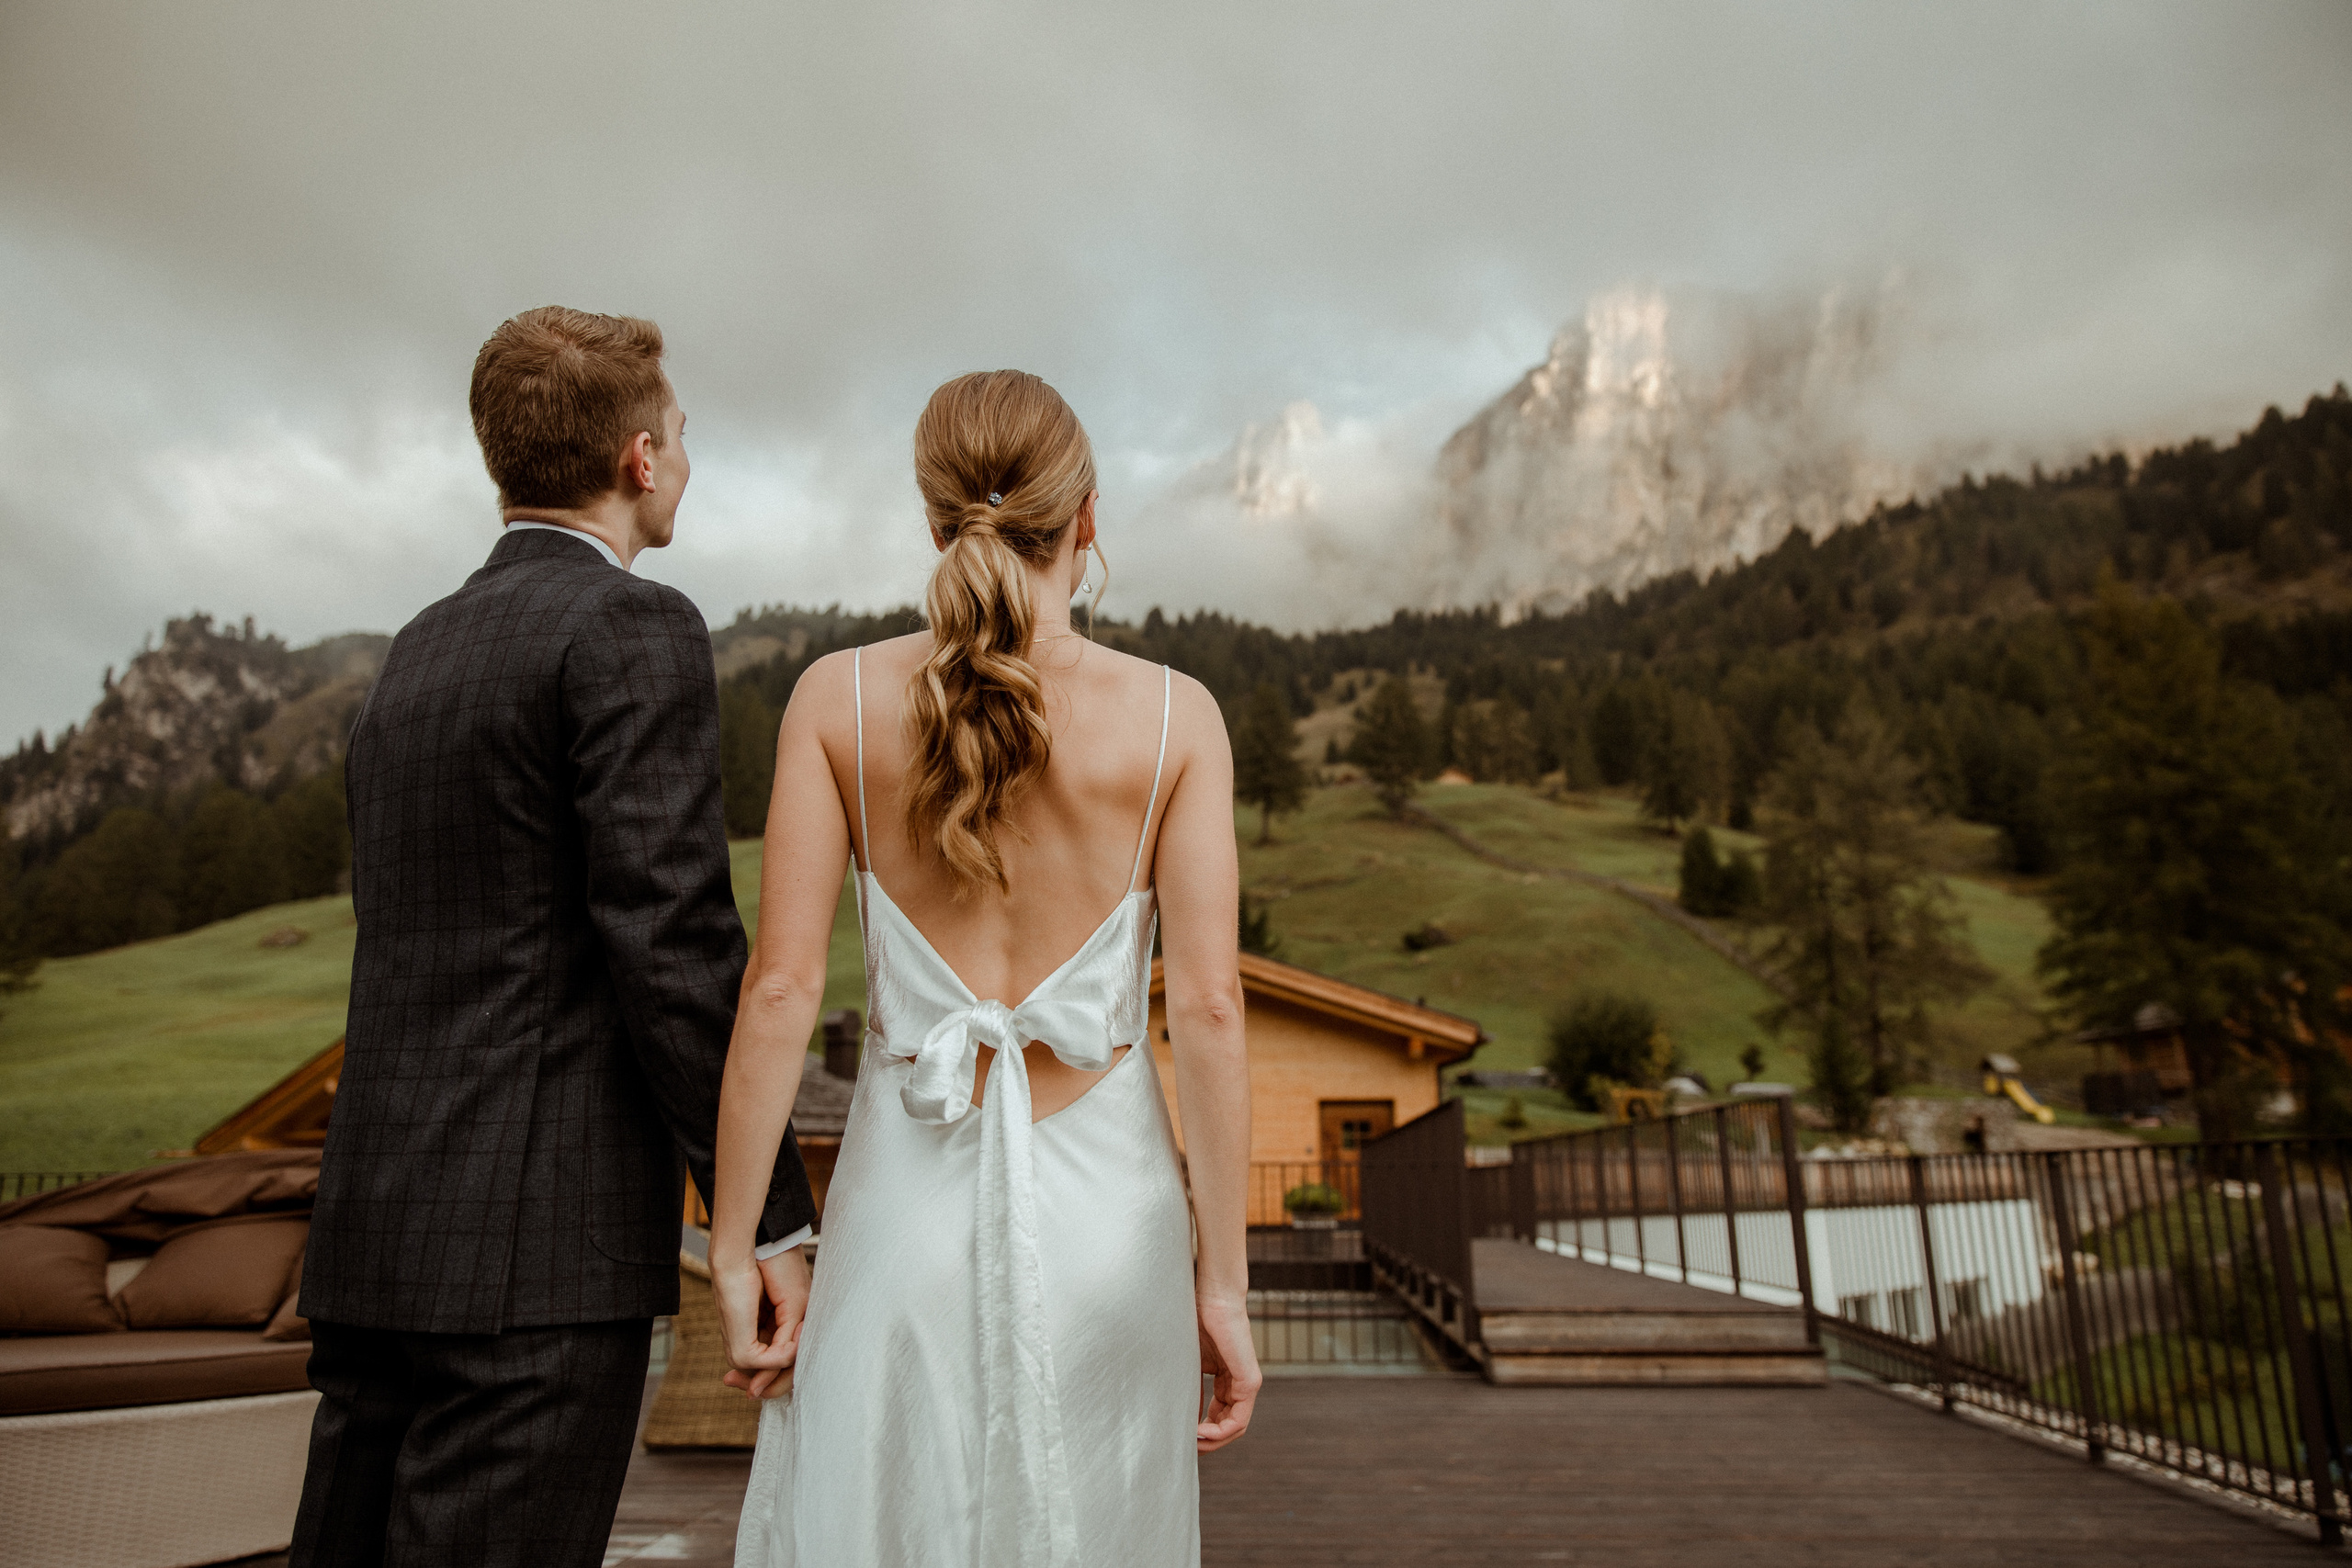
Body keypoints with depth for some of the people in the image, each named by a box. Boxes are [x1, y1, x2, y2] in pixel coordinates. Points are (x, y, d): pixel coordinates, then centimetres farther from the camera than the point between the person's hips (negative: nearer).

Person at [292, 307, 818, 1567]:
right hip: (536, 1251, -8)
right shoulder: (634, 628, -10)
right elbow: (671, 938, -18)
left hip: (375, 1228, 9)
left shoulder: (417, 653, 16)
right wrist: (773, 1226, -12)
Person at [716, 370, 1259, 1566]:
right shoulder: (1174, 715, -6)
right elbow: (1207, 1007, -10)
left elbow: (780, 989, -8)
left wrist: (733, 1252, 1)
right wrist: (1223, 1282, -3)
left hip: (906, 1207, 0)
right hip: (1105, 1211, 1)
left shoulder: (838, 698, -5)